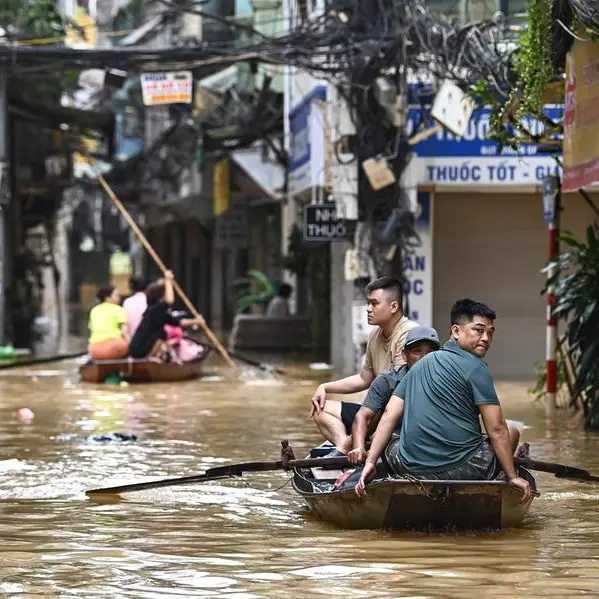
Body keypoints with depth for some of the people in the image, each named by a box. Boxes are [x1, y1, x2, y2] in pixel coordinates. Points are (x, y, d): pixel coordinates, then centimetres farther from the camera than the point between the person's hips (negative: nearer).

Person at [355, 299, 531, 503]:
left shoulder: (419, 366, 17)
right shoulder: (475, 367, -4)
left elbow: (389, 415, 10)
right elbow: (496, 429, -7)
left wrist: (370, 462, 8)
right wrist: (512, 477, -1)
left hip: (411, 470, 5)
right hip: (461, 469, -5)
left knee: (387, 441, 36)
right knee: (511, 433, 20)